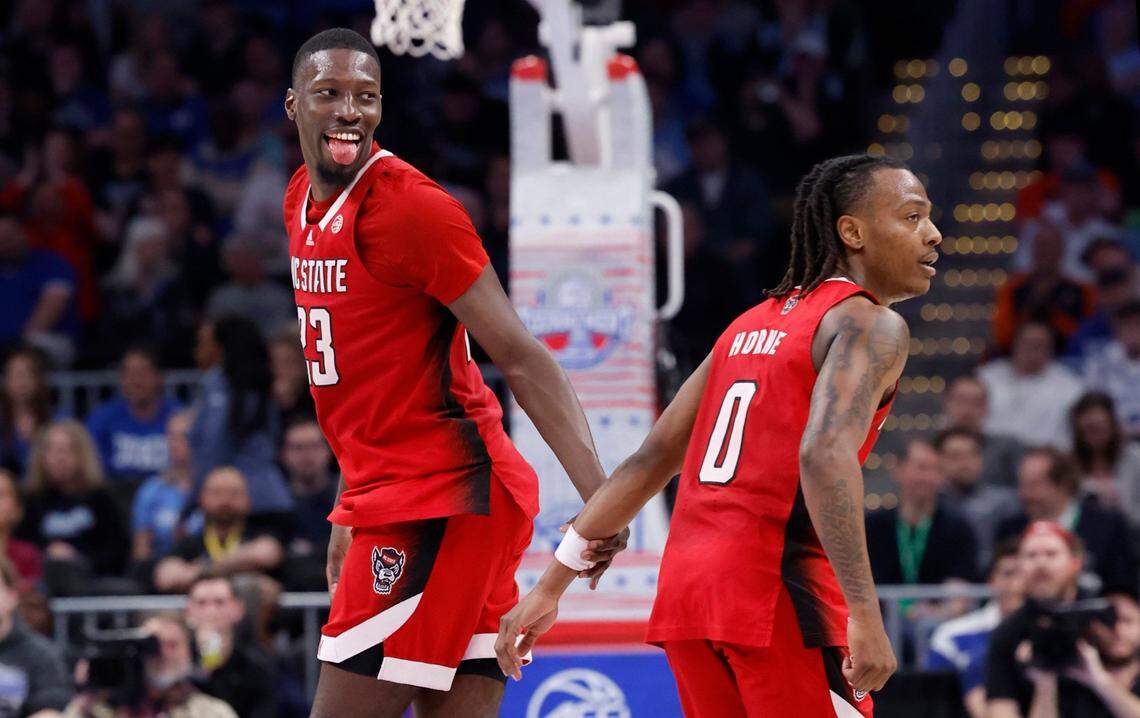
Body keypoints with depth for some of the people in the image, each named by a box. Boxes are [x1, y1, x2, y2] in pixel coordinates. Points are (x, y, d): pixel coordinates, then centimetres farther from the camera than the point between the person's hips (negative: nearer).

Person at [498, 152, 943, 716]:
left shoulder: (752, 325, 22)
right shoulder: (873, 325, -4)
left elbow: (650, 461, 20)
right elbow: (824, 452, -22)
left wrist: (550, 587, 21)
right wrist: (864, 615, -28)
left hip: (686, 586, 8)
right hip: (777, 587, -8)